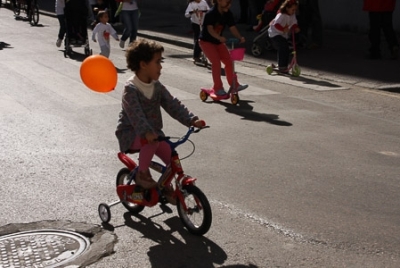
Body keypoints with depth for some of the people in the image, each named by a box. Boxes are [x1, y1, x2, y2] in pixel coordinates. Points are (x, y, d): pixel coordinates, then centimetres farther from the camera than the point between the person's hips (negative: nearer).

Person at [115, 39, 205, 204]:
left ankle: (166, 186, 15)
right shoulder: (131, 89, -19)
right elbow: (136, 114, -33)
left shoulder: (157, 86, 2)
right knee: (152, 141, -36)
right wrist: (147, 132, -49)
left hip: (153, 132, 7)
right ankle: (142, 174, -14)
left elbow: (173, 105, -5)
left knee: (172, 157, -9)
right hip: (131, 134, -6)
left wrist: (191, 120, -18)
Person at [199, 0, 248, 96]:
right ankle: (218, 88, -12)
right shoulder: (211, 14, -24)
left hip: (219, 42, 6)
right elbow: (210, 29, -34)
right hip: (206, 41, -6)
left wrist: (240, 37, -30)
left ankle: (234, 85, 10)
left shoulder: (228, 14, -6)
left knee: (228, 61, -1)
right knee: (216, 62, -19)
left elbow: (232, 28, -11)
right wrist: (219, 37, -51)